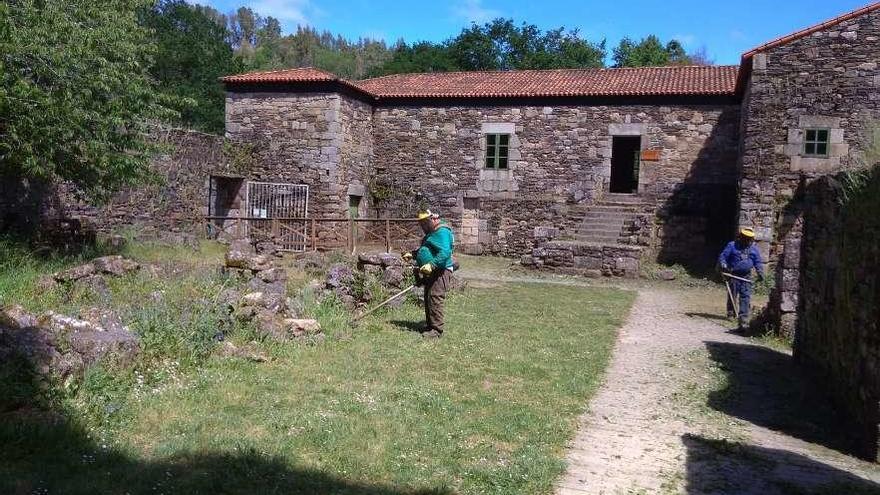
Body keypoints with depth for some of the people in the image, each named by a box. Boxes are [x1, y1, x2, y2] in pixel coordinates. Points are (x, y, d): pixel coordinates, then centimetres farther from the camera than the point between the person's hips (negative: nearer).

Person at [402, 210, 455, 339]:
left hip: (440, 271, -11)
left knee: (434, 298, -14)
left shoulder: (442, 232, -14)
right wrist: (412, 255, 21)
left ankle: (436, 329, -12)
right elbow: (425, 250, 34)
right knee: (428, 298, 14)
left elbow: (444, 253, -27)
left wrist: (432, 265, -35)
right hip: (431, 272, 11)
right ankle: (430, 325, 24)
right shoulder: (432, 233, 20)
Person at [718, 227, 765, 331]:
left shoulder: (754, 249, 12)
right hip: (733, 275, -2)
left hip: (746, 276, 2)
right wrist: (723, 266, -18)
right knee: (732, 295, 3)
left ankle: (743, 319, -6)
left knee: (746, 297, -6)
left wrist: (760, 273, 4)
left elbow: (758, 262, 17)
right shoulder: (732, 245, 2)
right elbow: (722, 257, 0)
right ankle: (730, 312, 25)